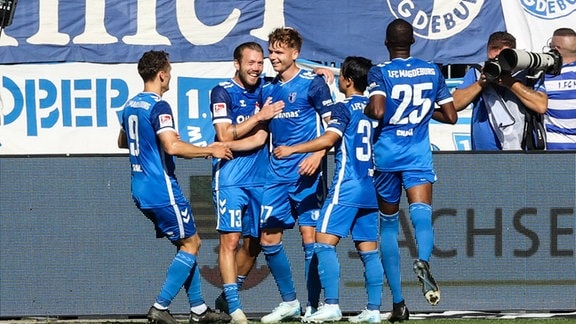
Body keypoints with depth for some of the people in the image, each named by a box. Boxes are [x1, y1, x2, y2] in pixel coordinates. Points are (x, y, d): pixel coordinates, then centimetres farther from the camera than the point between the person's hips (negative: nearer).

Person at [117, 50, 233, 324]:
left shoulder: (131, 105, 11)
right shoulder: (158, 106, -16)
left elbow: (122, 142, 28)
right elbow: (172, 147, -27)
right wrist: (209, 151, -17)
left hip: (141, 190, 9)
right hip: (162, 190, -9)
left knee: (188, 243, 15)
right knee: (190, 245, 0)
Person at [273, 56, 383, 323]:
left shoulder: (344, 108, -6)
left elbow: (329, 139, -21)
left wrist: (293, 149, -16)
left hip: (347, 187, -7)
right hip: (371, 189, 7)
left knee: (324, 242, -7)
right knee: (369, 250, 7)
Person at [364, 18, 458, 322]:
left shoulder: (379, 73, -3)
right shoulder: (432, 71, 9)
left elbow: (378, 111, -20)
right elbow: (450, 116, 12)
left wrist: (364, 110, 2)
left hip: (386, 157, -1)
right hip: (419, 156, 1)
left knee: (388, 223, 13)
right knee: (421, 212, -15)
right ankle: (423, 260, -52)